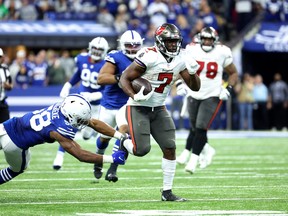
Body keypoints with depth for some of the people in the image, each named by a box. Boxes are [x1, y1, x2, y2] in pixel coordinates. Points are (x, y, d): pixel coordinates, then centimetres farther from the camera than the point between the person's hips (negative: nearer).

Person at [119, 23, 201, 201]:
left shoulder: (180, 59, -2)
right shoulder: (149, 57, -22)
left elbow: (195, 87, 3)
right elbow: (124, 78, -16)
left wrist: (192, 73, -17)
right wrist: (135, 96, -32)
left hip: (159, 109, 6)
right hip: (138, 108, -6)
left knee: (170, 148, -3)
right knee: (142, 150, -14)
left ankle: (167, 192, 7)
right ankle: (125, 143, 23)